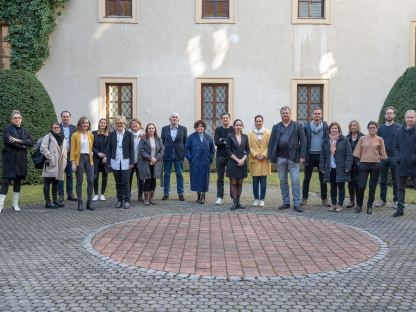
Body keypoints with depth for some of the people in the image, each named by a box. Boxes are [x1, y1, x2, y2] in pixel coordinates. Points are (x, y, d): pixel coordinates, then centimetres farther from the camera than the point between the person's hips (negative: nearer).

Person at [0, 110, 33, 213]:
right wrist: (22, 146, -11)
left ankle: (15, 203, 15)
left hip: (21, 159, 5)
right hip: (10, 158, -5)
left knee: (18, 181, 7)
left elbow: (31, 142, 0)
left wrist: (19, 141, -15)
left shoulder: (24, 131, 15)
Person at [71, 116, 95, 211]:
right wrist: (73, 163, -10)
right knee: (79, 181, 1)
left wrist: (91, 158, 6)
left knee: (91, 181, -3)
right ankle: (80, 203, 7)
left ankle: (89, 202, 7)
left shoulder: (91, 135, 11)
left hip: (89, 158, 3)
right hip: (79, 158, -3)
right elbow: (72, 150, -3)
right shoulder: (75, 135, -1)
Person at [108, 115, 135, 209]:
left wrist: (131, 162, -5)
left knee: (125, 183, -3)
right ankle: (119, 200, 16)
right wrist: (109, 162, 4)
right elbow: (109, 149, 9)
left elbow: (132, 149, 0)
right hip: (115, 162, 2)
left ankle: (127, 200, 6)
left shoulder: (129, 134, 1)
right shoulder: (112, 134, 8)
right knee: (118, 183, 8)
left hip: (125, 162, -2)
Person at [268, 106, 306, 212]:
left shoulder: (298, 126, 4)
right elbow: (271, 142, 8)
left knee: (295, 181, -4)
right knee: (283, 181, 8)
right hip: (280, 158, 3)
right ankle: (286, 202, 17)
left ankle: (296, 204, 0)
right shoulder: (276, 127, 11)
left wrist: (302, 156, -7)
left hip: (293, 158, -3)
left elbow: (303, 142, 1)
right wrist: (270, 156, -1)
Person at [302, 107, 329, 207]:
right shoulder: (307, 127, 4)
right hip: (310, 155, 0)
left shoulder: (326, 127, 3)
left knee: (323, 179, 5)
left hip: (321, 155, 0)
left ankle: (324, 199, 11)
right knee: (307, 178, 5)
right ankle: (304, 198, 14)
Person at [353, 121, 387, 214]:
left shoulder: (380, 140, 4)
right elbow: (357, 152, 8)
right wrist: (360, 160, 5)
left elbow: (383, 154, 8)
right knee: (361, 186, -5)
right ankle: (359, 205, 12)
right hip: (363, 164, 0)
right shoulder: (362, 139, 4)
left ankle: (370, 206, 17)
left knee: (372, 187, 6)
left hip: (375, 164, 0)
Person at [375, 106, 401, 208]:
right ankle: (383, 200, 16)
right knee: (383, 180, 8)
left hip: (394, 157, -3)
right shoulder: (381, 128, 11)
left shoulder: (398, 128, 1)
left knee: (395, 180, 3)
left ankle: (396, 200, 11)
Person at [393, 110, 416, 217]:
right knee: (401, 188, 10)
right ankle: (400, 209, 17)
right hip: (403, 164, 4)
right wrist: (398, 158, -5)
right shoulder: (399, 131, 9)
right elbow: (395, 147, 9)